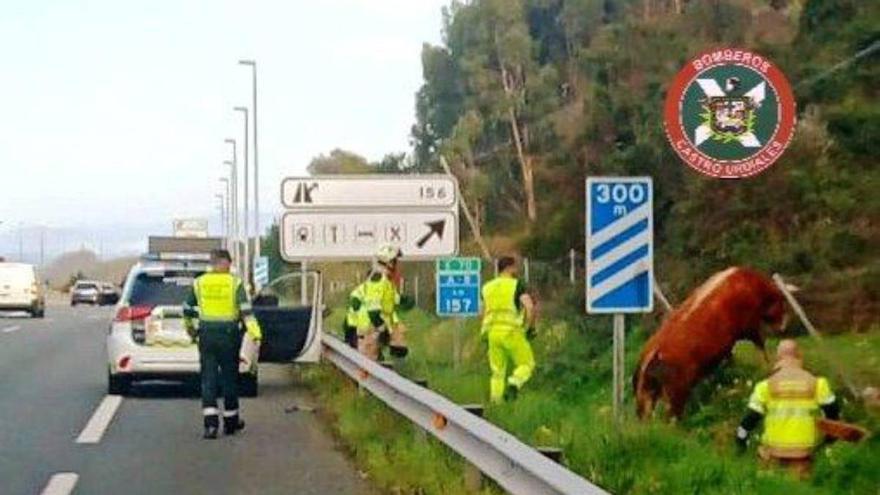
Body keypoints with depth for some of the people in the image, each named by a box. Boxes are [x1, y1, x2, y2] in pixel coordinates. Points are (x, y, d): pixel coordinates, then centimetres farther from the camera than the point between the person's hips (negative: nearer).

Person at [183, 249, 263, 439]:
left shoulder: (199, 283, 5)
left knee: (208, 378, 1)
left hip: (206, 335, 1)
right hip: (229, 334, -1)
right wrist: (255, 333, -18)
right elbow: (246, 310, -13)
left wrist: (190, 328, 31)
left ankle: (211, 423, -11)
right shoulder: (235, 283, -2)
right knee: (229, 377, 11)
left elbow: (187, 310, 14)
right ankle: (231, 421, 21)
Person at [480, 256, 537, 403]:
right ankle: (513, 384, -16)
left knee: (497, 371, 13)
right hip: (512, 332, -5)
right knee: (527, 364, 10)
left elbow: (484, 314, 16)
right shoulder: (517, 285, -4)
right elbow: (530, 307, -17)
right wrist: (530, 327, -5)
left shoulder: (488, 287, 13)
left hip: (493, 332, 5)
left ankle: (495, 401, 3)